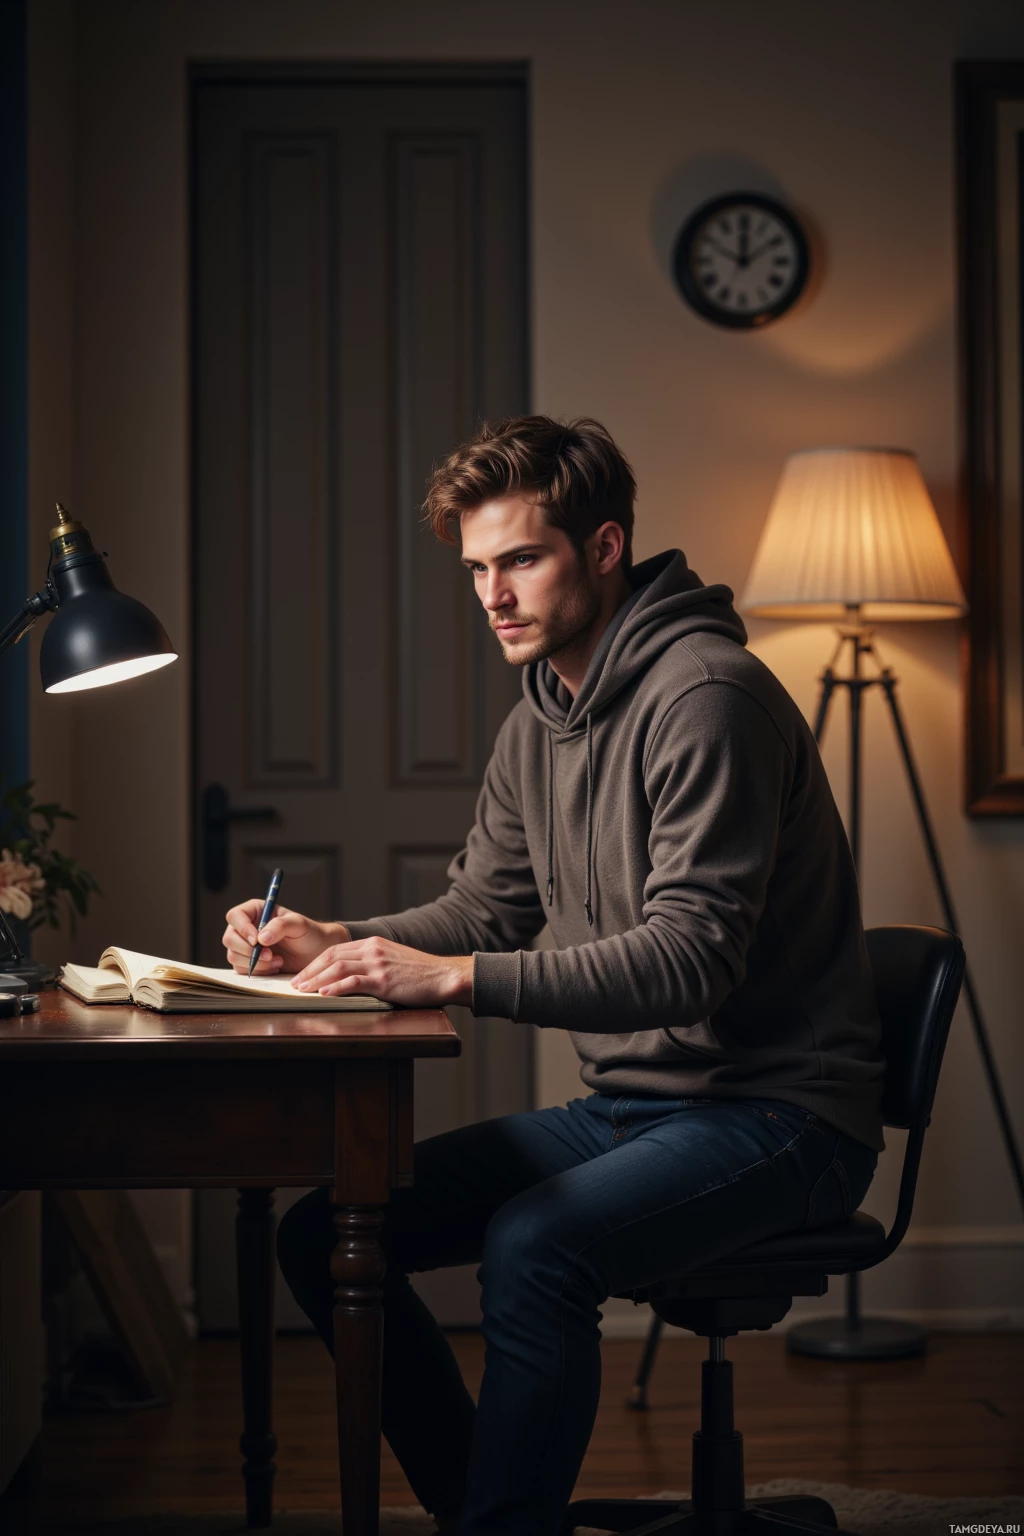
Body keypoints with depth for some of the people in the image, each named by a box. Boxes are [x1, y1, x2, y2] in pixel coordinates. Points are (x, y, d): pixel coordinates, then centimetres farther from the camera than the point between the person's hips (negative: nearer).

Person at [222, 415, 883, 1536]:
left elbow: (691, 957, -26)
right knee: (323, 1232, -3)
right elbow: (481, 909, 17)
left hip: (778, 1114, -9)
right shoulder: (537, 725, 12)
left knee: (533, 1248, -35)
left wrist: (452, 976, -33)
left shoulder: (705, 695, -17)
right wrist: (330, 942, -3)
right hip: (626, 1108, 9)